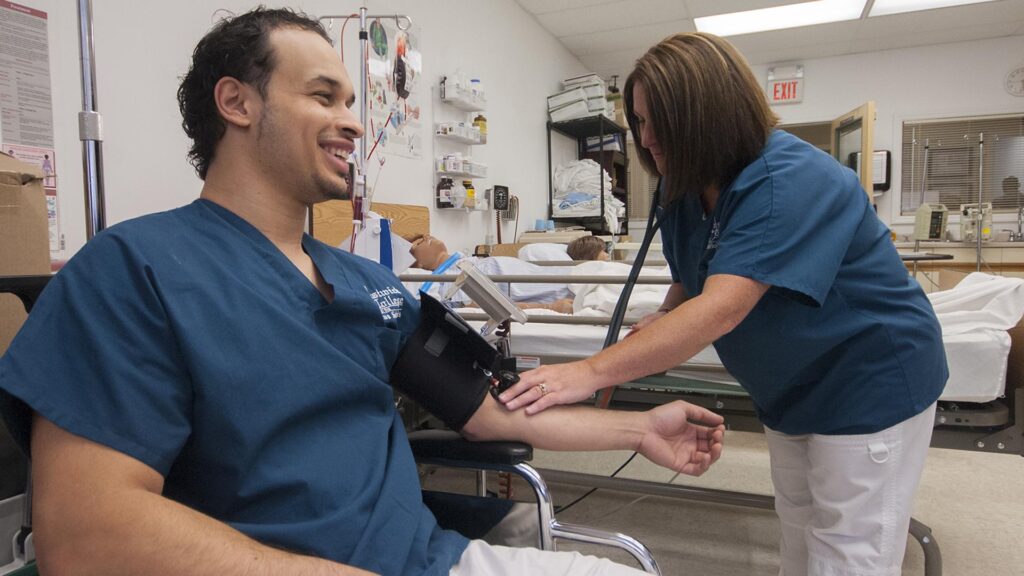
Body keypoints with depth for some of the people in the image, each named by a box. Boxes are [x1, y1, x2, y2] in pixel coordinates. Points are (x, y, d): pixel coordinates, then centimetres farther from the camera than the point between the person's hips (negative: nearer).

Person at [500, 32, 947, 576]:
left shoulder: (792, 182, -30)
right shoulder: (685, 191, -4)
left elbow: (721, 309, -39)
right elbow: (695, 278, 8)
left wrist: (592, 372, -41)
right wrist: (664, 319, -14)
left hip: (869, 384, -7)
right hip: (792, 386, 8)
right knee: (797, 529, 20)